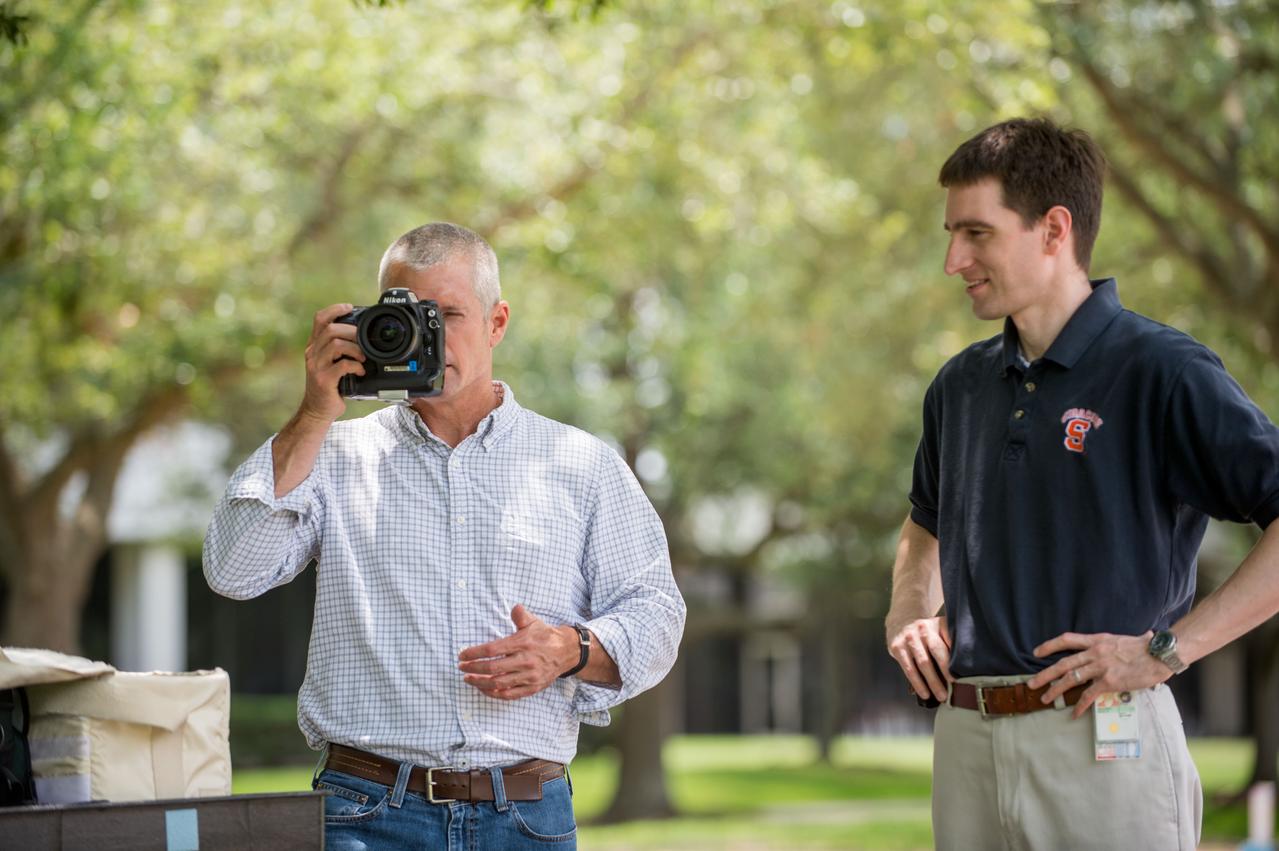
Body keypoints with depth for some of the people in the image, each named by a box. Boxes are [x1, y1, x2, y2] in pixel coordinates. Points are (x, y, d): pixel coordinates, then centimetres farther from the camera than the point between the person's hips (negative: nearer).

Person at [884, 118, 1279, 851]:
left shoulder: (1162, 374, -9)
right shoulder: (962, 386, 13)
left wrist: (1170, 648, -17)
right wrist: (908, 611, 12)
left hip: (1104, 742, -6)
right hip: (966, 740, 6)